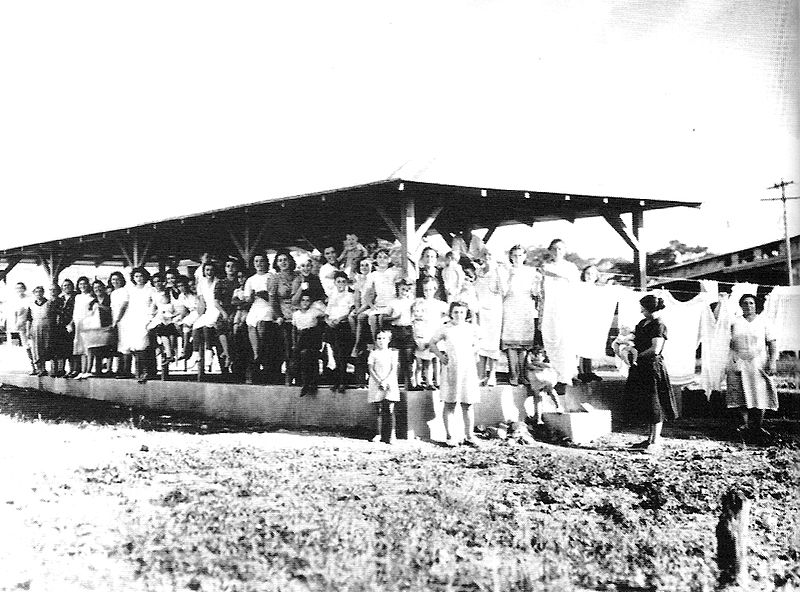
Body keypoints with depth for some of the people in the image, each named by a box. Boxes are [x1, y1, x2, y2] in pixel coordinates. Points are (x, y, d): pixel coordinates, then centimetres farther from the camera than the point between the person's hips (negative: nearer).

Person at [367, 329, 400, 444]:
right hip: (376, 385, 1)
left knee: (390, 410, -6)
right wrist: (379, 381, -12)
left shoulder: (392, 353, 6)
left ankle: (391, 435, -5)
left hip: (390, 384, -1)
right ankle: (378, 434, 7)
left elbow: (394, 370, -1)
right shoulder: (373, 353, 7)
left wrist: (385, 381, -13)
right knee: (378, 410, 2)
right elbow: (371, 370, 1)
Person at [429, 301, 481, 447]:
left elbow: (476, 345, 24)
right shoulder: (445, 329, 1)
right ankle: (450, 436, 7)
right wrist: (440, 355, 0)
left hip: (468, 371, 2)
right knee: (449, 405, 1)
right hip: (450, 371, -2)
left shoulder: (471, 328, 8)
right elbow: (432, 343, 12)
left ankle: (469, 436, 10)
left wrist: (474, 355, 8)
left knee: (468, 405, 3)